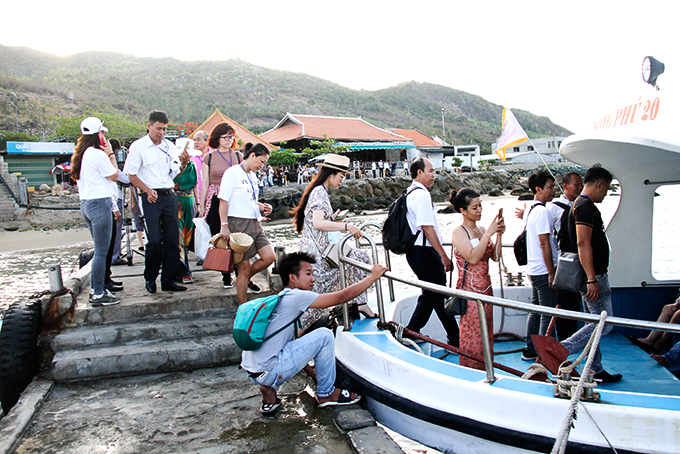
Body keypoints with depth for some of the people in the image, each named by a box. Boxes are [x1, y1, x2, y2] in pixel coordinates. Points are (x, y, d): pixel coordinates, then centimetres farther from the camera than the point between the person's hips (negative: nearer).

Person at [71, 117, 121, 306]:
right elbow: (114, 176, -7)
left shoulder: (81, 154, 14)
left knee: (100, 250, 17)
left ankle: (96, 290, 23)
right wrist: (111, 154, 1)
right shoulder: (97, 154, -13)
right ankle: (98, 295, 0)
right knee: (101, 251, -4)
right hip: (100, 204, -10)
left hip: (86, 204, 10)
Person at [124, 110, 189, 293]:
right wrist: (147, 190, -16)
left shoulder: (170, 146, 12)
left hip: (170, 196, 5)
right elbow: (131, 175, -2)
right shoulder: (138, 146, -1)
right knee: (154, 240, -8)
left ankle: (168, 281, 11)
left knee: (172, 240, 3)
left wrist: (183, 163, -7)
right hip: (151, 198, -4)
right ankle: (149, 278, 13)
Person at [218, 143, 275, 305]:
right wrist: (224, 226, -17)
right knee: (244, 267, -2)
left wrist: (261, 206, 7)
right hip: (239, 224, -8)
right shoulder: (232, 173, -9)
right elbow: (223, 200, -12)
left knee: (269, 256, -3)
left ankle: (245, 279, 22)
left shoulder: (253, 175, 17)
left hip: (254, 223, 8)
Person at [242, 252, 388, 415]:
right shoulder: (296, 296, -12)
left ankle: (269, 389, 17)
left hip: (252, 373, 9)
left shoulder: (280, 299, 16)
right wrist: (373, 276, 0)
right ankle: (326, 394, 10)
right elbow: (343, 296, -11)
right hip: (268, 372, -9)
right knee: (325, 335, -7)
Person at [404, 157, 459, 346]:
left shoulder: (410, 192, 15)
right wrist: (444, 256, -18)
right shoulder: (422, 194, -16)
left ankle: (411, 332, 23)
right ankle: (455, 340, 10)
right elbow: (427, 227, -22)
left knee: (430, 294, 19)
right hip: (425, 253, -10)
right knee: (440, 297, 0)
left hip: (415, 251, 10)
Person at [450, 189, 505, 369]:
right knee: (472, 336, -2)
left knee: (486, 334, 12)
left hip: (485, 288, 8)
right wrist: (488, 233, -19)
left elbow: (495, 257, 8)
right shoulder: (459, 232, -9)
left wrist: (499, 234, -4)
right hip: (470, 290, -7)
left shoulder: (480, 230, 12)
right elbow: (472, 258, -22)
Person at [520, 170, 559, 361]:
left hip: (533, 269, 10)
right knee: (548, 314, -1)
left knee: (535, 310, 15)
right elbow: (544, 244, -20)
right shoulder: (542, 211, -17)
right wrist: (552, 273, -17)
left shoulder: (530, 210, 13)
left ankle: (530, 350, 23)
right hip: (544, 271, -10)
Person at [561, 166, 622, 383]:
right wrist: (592, 280, -27)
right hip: (593, 275, -11)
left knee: (594, 323, 14)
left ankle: (595, 370, 22)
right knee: (604, 323, -7)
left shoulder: (580, 205, 18)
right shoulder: (586, 206, -15)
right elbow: (583, 244, -24)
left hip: (592, 275, 11)